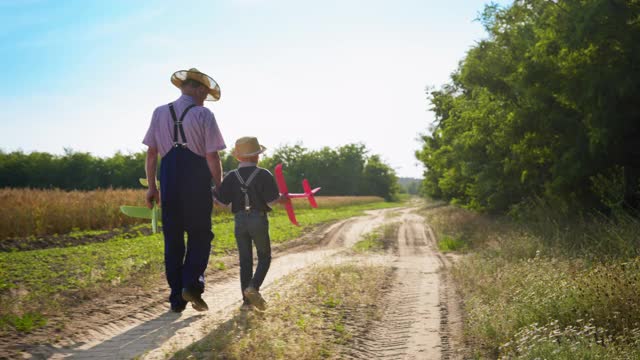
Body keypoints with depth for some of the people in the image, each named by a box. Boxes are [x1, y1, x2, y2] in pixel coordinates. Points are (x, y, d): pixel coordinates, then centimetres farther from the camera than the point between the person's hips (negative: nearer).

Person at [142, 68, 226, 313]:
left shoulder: (159, 113, 8)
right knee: (200, 236, 10)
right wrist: (220, 187, 1)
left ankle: (177, 298, 14)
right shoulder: (204, 115, -4)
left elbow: (151, 153, 7)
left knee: (172, 240, 10)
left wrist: (151, 187, 12)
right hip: (197, 183, -3)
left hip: (169, 182, 4)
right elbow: (212, 157, -8)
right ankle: (192, 284, -8)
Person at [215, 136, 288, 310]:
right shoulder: (263, 175, -9)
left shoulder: (231, 176, 0)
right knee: (264, 257, 11)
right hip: (259, 220, -3)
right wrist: (283, 198, 8)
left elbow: (221, 202, -2)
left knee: (245, 260, 10)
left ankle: (247, 299, 10)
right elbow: (272, 201, -11)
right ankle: (253, 287, -10)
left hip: (240, 221, 3)